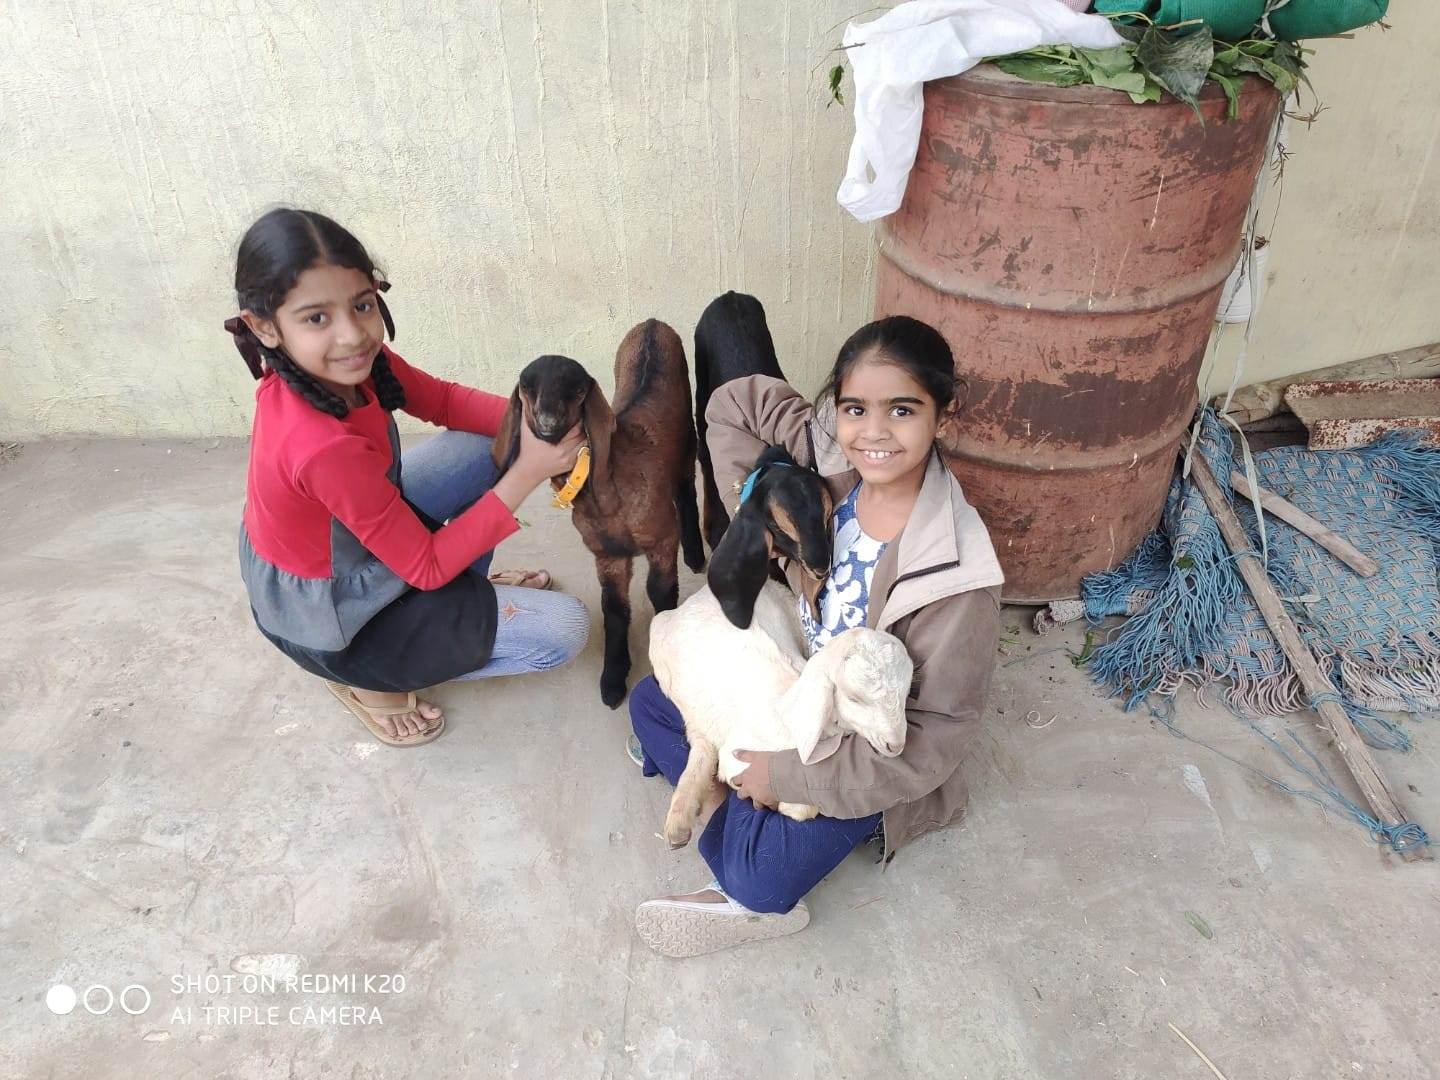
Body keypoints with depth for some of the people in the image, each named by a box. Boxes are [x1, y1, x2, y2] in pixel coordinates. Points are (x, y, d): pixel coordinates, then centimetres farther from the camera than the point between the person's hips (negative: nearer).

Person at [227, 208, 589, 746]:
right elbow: (427, 566, -27)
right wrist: (528, 472, -28)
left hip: (355, 545, 8)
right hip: (332, 619, -7)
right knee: (564, 629, -9)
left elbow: (444, 400, -2)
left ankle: (467, 594, 19)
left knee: (490, 448, 1)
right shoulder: (325, 448, -39)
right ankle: (367, 677, 5)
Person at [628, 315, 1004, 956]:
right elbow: (732, 403, -5)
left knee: (761, 880, -24)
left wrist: (791, 774, -26)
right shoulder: (832, 462, -19)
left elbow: (934, 741, -27)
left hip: (871, 748, -6)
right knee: (649, 703, 11)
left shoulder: (957, 573, -32)